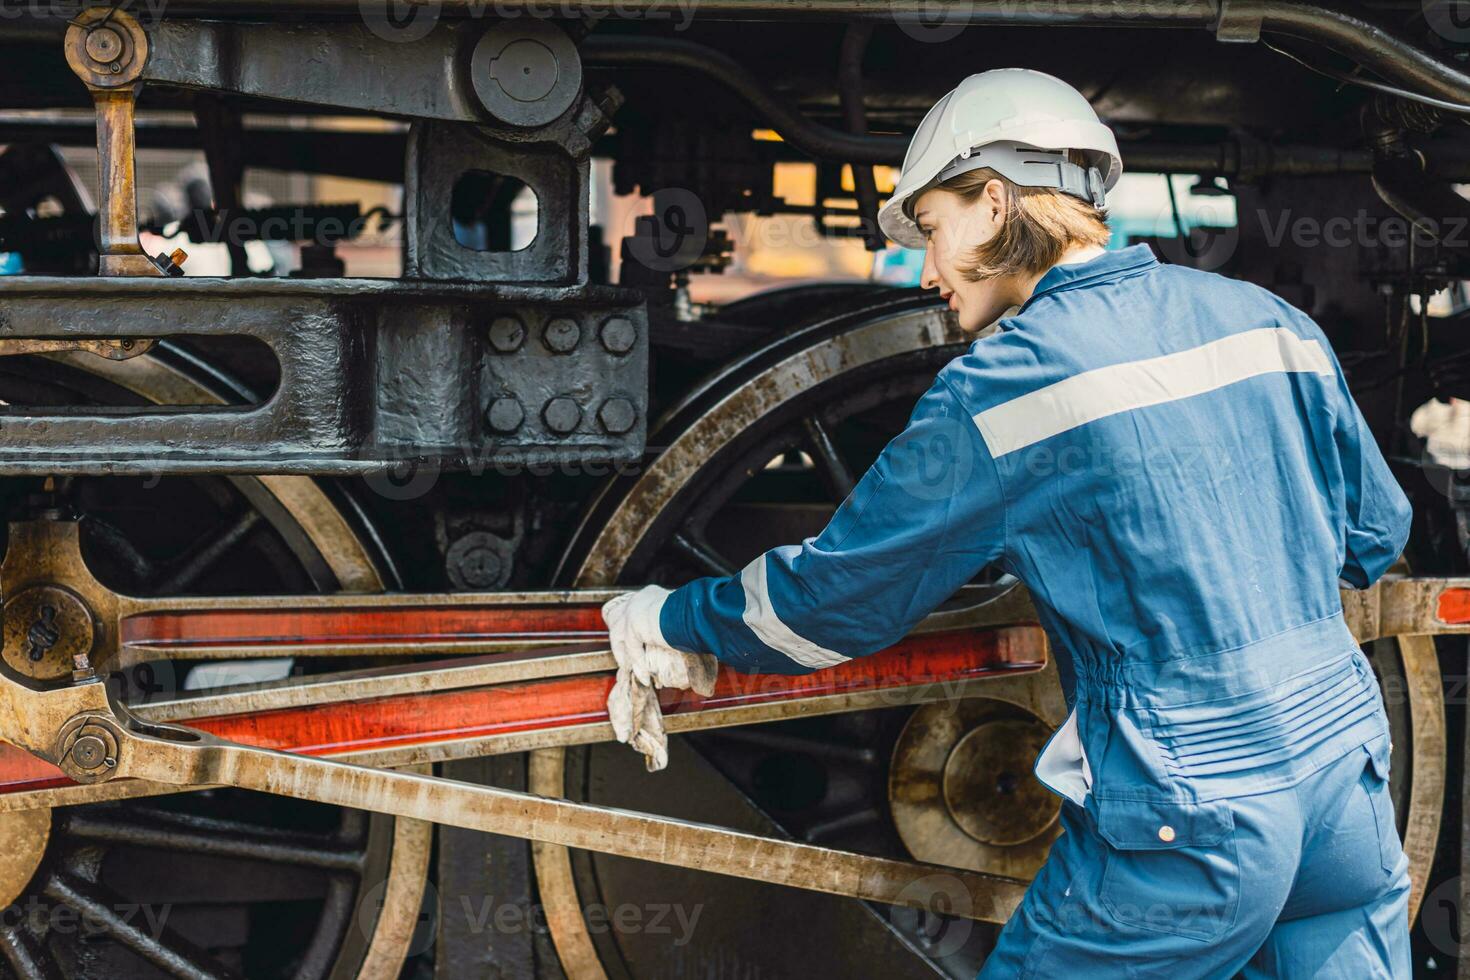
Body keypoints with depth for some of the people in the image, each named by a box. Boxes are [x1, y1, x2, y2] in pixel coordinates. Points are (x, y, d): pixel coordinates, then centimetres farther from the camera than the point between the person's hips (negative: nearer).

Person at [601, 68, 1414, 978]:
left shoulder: (1005, 386, -9)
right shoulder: (1266, 317, 8)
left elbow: (840, 595, -3)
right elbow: (1376, 535, 17)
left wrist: (674, 622, 13)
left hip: (1191, 831, -6)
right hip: (1349, 791, 6)